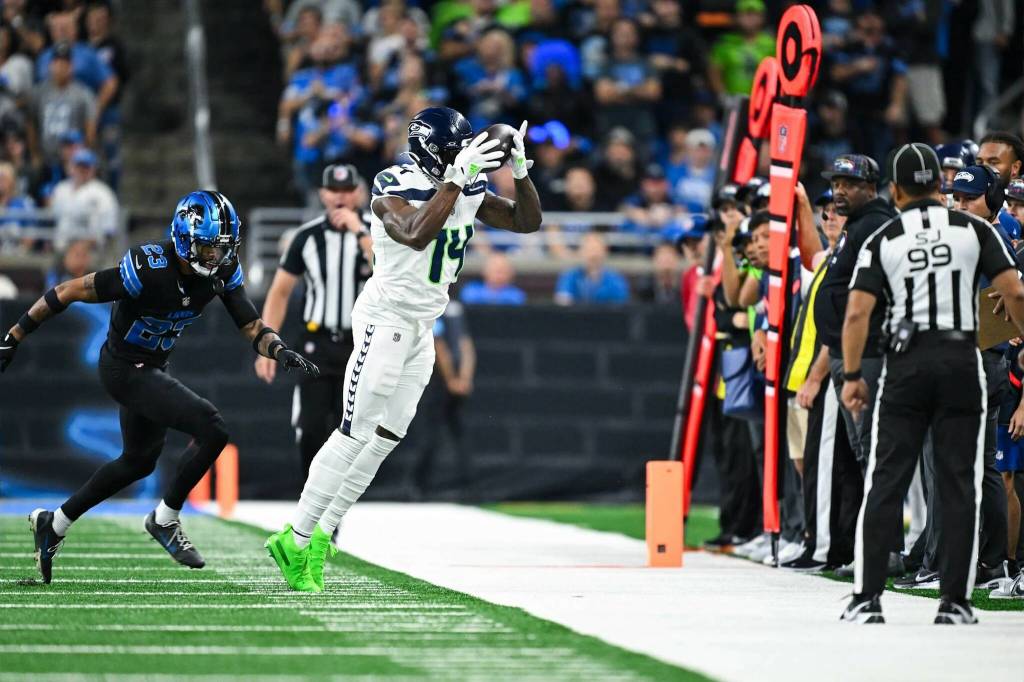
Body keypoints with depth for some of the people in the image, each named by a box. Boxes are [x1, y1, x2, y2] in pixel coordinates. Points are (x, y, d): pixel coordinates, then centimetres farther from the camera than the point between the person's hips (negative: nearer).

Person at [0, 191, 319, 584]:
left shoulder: (223, 271, -10)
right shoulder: (149, 270, -30)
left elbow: (252, 327, -9)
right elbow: (68, 292, -23)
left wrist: (280, 351, -32)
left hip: (152, 369, 9)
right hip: (124, 370, -9)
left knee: (139, 462, 25)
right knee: (211, 430, -20)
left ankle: (53, 524, 39)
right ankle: (165, 520, -2)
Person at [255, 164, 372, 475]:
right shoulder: (308, 236, 2)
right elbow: (280, 291, 6)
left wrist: (359, 231, -24)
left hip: (361, 346, -1)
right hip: (317, 343, 1)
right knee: (310, 428, -9)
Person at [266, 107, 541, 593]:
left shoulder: (468, 191, 3)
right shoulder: (394, 191, -19)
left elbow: (528, 221, 4)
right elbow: (417, 234, -38)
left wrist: (520, 169, -12)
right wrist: (456, 178, -37)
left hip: (422, 329, 8)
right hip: (386, 319, -8)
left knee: (385, 438, 8)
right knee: (355, 434, -9)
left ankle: (320, 536, 14)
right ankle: (296, 539, -4)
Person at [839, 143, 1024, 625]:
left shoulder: (882, 241, 2)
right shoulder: (974, 230, 2)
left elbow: (857, 313, -5)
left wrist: (852, 376, 3)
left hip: (906, 365, 0)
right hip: (961, 361, 0)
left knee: (885, 484, 3)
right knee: (958, 485, 3)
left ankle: (866, 599, -1)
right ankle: (954, 601, 2)